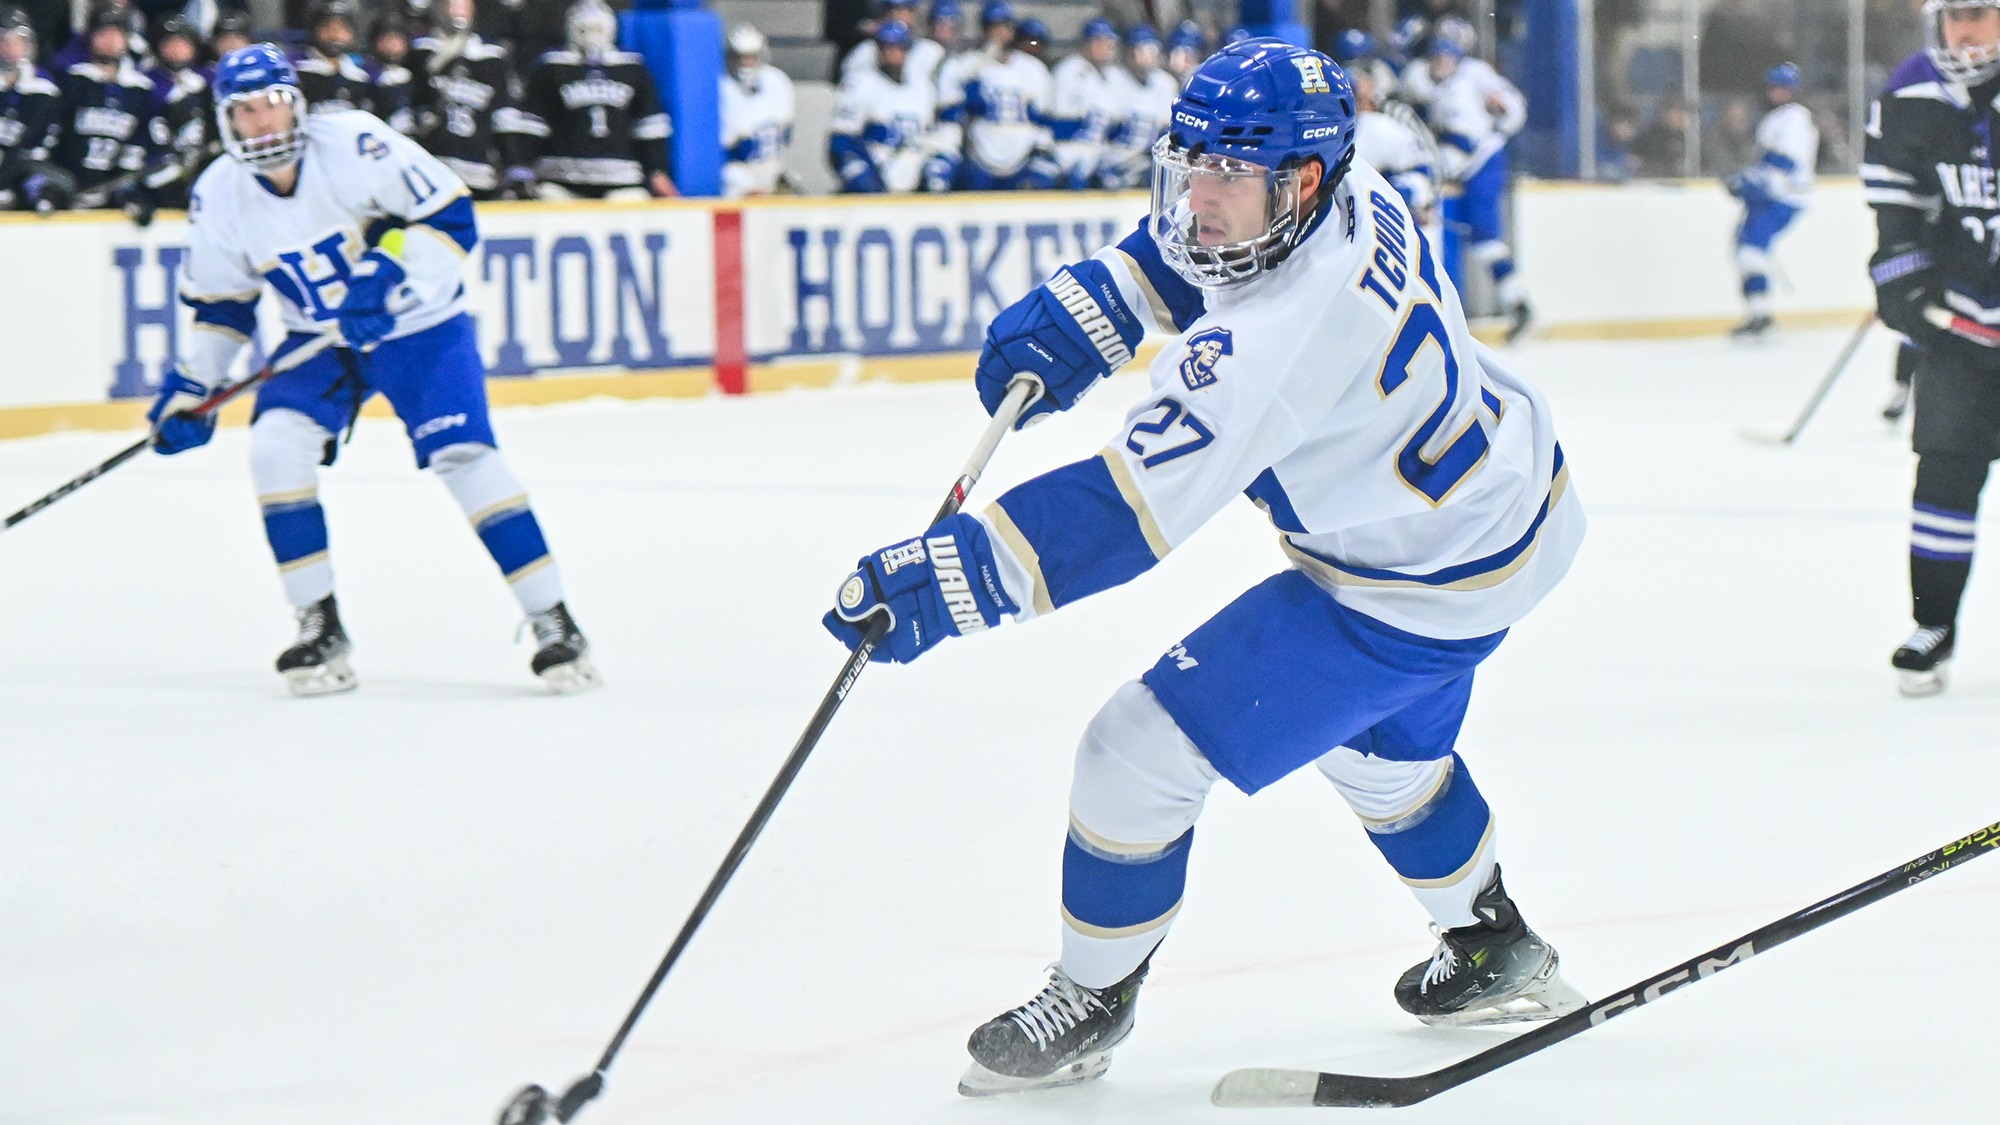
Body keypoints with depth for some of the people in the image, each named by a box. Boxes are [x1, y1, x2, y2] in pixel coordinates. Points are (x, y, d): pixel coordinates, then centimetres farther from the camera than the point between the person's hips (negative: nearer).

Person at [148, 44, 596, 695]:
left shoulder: (354, 143, -23)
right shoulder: (220, 195, -8)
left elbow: (451, 217, -22)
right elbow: (219, 303, 5)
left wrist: (392, 280, -32)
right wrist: (190, 387, -1)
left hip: (419, 328, -4)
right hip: (319, 341, 4)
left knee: (463, 457, -17)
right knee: (276, 445, -18)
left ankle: (554, 624, -8)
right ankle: (319, 629, -5)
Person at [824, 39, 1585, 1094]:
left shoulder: (1278, 341, -37)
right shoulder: (1349, 198, -10)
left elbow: (1125, 512, -40)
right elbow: (1184, 246, 13)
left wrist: (947, 577, -40)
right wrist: (1080, 309, -1)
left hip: (1413, 593, -10)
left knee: (1142, 749, -4)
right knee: (1377, 743, 36)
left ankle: (1089, 1001, 16)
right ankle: (1497, 951, 55)